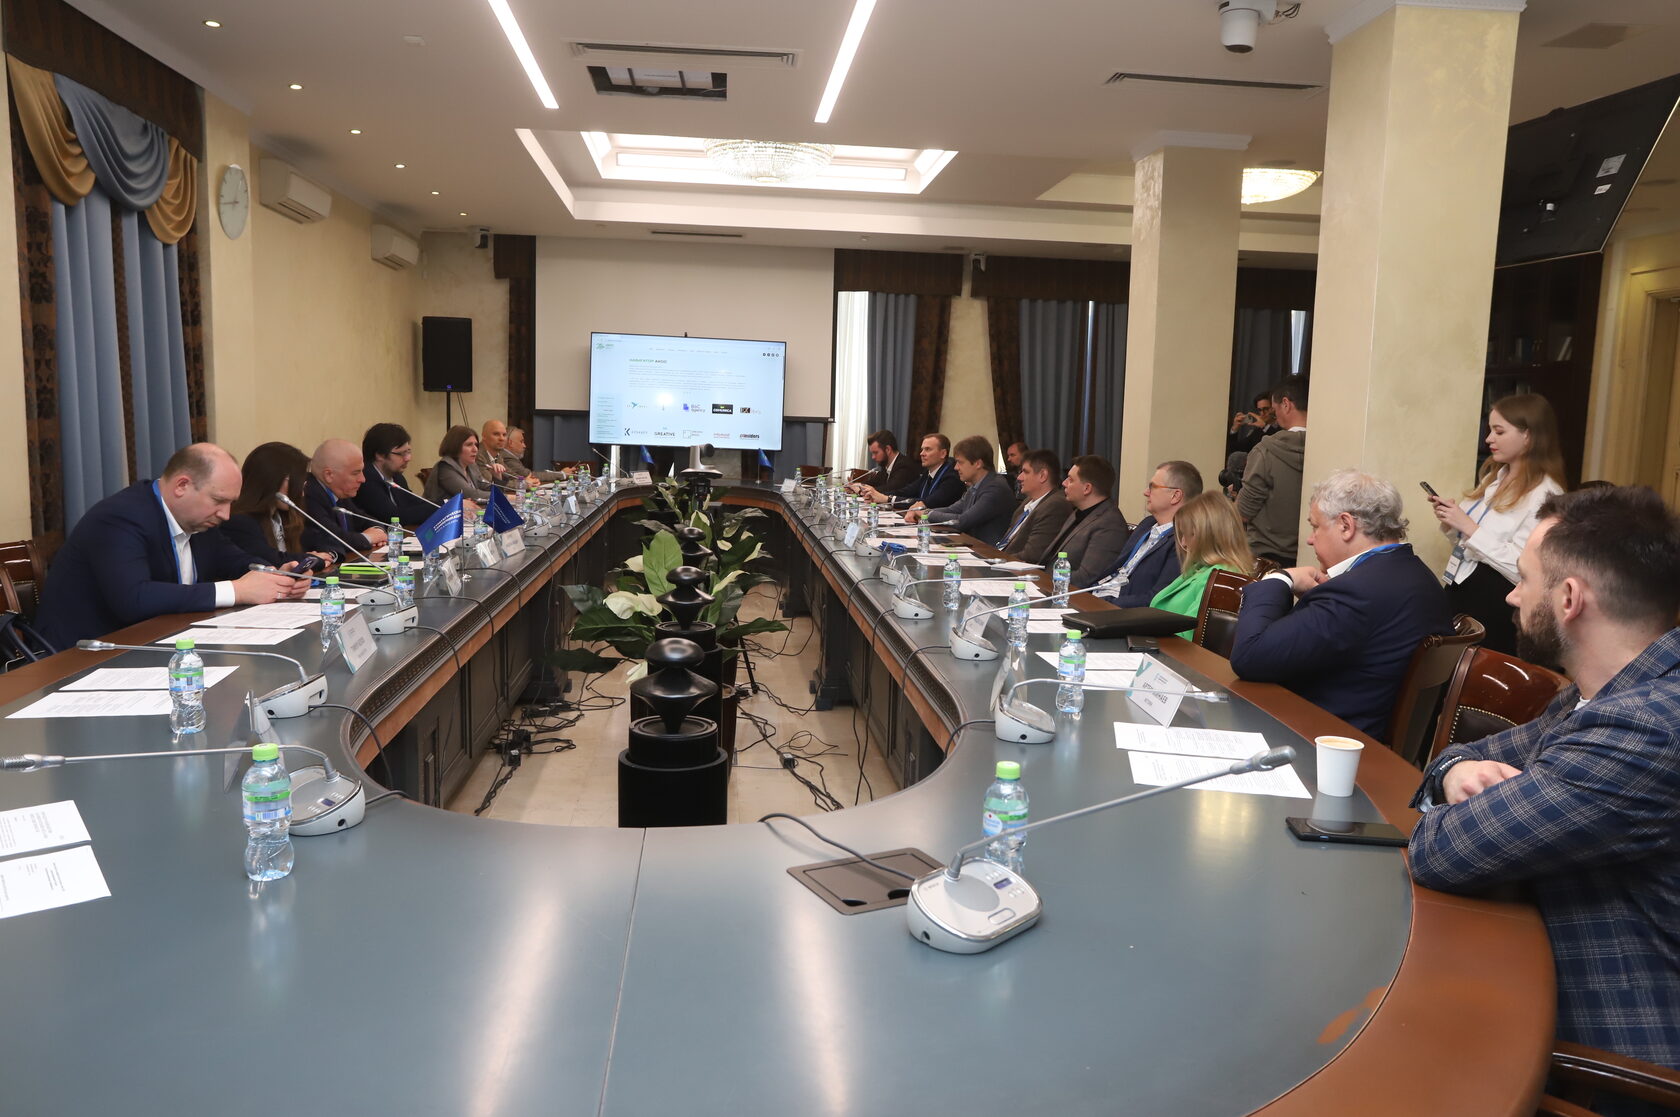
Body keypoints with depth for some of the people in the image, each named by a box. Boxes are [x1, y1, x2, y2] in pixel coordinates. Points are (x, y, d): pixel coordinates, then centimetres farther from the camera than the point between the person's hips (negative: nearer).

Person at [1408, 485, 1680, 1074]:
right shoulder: (1613, 695, 3)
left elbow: (1436, 853, -27)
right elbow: (1479, 752, 13)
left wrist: (1465, 804, -5)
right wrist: (1458, 770, -10)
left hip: (1614, 1056, -8)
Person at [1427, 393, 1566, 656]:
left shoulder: (1544, 495, -13)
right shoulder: (1494, 477, 12)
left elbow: (1521, 568, -21)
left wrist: (1468, 526, -20)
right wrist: (1450, 524, 0)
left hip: (1494, 603, -7)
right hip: (1458, 588, 7)